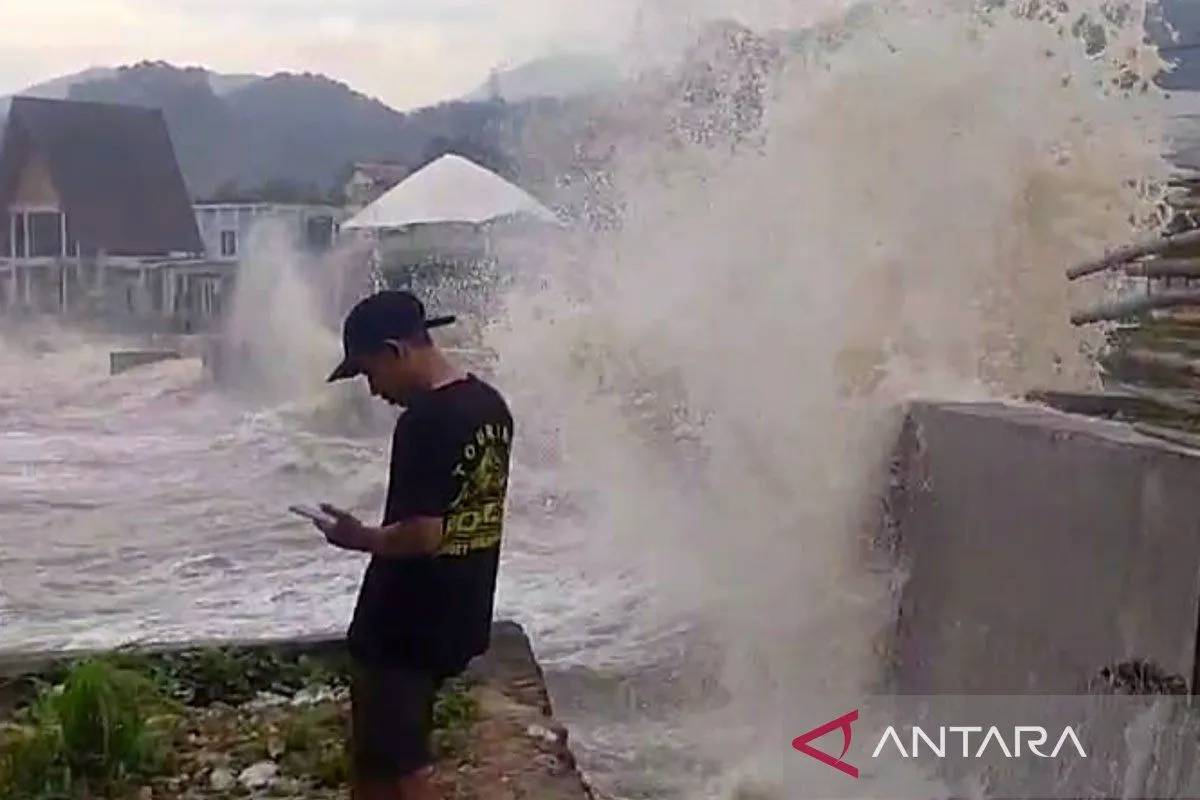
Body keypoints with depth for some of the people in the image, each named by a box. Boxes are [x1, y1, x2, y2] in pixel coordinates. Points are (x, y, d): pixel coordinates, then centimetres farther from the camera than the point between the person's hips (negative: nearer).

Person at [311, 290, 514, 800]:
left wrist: (357, 537, -10)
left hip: (406, 624, -9)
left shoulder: (424, 421, -23)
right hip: (459, 615, 9)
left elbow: (422, 533, -27)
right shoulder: (491, 406, 5)